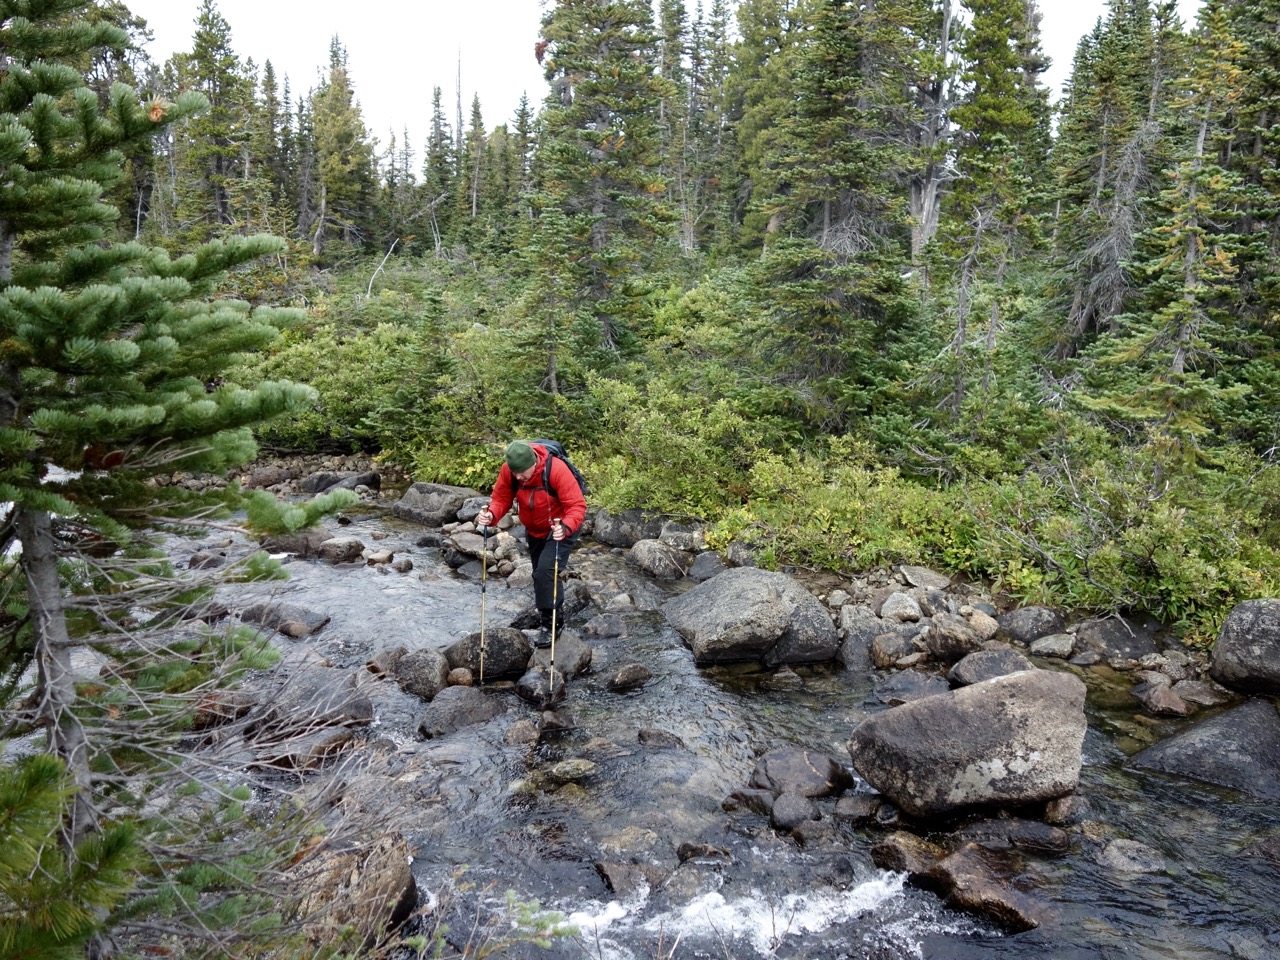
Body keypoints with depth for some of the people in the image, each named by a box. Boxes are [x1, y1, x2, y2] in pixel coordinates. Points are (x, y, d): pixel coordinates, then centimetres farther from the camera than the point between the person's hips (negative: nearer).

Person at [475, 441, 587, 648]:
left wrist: (565, 527, -51)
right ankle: (556, 620, 39)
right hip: (534, 530, 6)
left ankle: (550, 624, -7)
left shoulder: (557, 470, -33)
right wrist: (491, 515, -34)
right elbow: (501, 498, -12)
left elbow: (577, 505, -33)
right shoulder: (508, 470, -19)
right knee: (539, 575, 17)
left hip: (560, 529, -6)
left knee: (546, 571, -22)